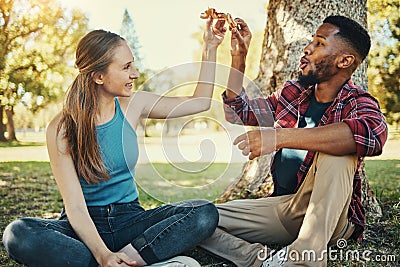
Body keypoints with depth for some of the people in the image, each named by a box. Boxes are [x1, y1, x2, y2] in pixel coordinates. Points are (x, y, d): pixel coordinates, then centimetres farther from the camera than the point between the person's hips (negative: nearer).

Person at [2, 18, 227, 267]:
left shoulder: (132, 105, 0)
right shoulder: (62, 129, -12)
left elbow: (200, 102, 8)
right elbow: (75, 206, -17)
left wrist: (210, 47, 4)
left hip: (129, 219, 3)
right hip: (85, 227, -2)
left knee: (206, 213, -22)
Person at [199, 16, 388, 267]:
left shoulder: (358, 103, -11)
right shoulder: (292, 93, 8)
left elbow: (373, 134, -37)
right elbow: (240, 112, 20)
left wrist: (280, 137, -42)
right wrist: (239, 56, 10)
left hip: (327, 216, -5)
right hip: (281, 206, 5)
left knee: (336, 153, -35)